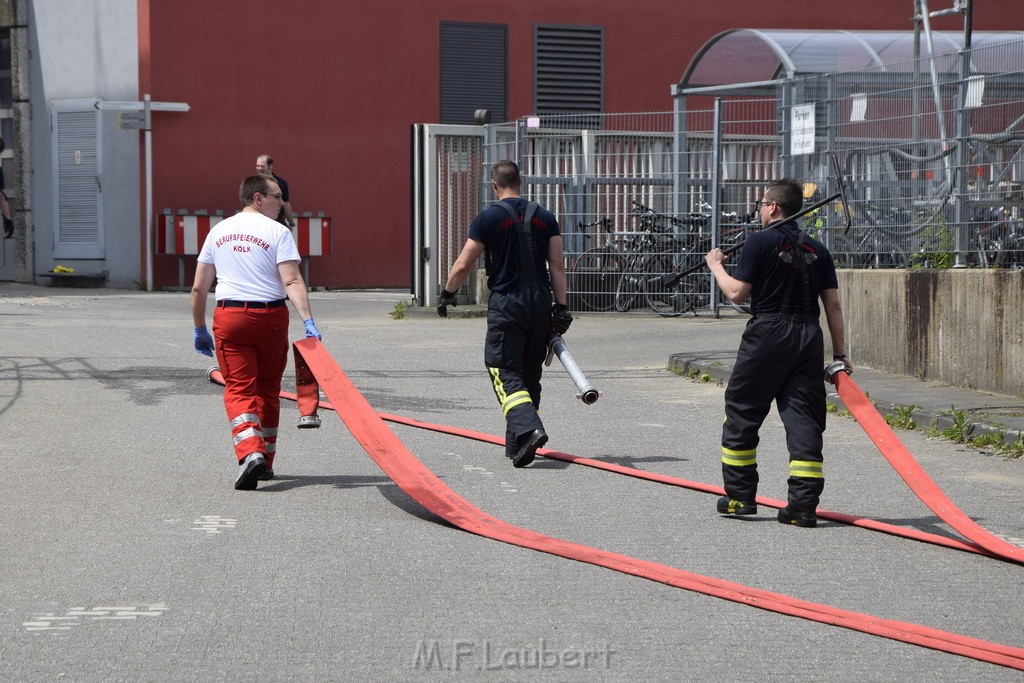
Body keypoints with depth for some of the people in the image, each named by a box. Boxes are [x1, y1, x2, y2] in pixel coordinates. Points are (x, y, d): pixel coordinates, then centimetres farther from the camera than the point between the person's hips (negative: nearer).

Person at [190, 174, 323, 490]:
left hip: (229, 316, 2)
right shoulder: (278, 232, -2)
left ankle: (251, 452, -24)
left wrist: (199, 329, 21)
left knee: (238, 389, 0)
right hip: (270, 316, -2)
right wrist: (309, 322, -19)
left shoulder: (219, 231, 11)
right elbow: (292, 281, -15)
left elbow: (198, 289, 12)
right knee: (268, 389, 14)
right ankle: (265, 464, 22)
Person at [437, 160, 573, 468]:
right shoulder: (545, 217, 9)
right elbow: (557, 266, 5)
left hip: (506, 304, -4)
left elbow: (463, 265, -4)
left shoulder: (488, 217, -3)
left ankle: (528, 429, -28)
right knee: (530, 375, 14)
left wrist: (446, 294, 12)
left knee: (506, 374, -5)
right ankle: (516, 443, 20)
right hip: (540, 303, 5)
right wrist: (561, 307, 7)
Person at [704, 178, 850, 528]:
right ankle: (803, 505, -3)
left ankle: (740, 495, 13)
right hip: (809, 336, 4)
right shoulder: (816, 248, 11)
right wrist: (840, 354, 11)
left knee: (741, 411, 10)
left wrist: (716, 265, 12)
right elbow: (833, 305, 8)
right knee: (804, 419, 3)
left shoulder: (760, 241, -4)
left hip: (768, 333, -4)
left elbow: (736, 293, -6)